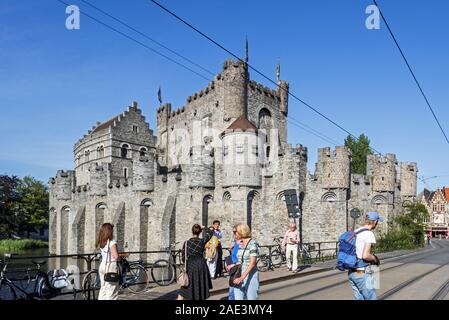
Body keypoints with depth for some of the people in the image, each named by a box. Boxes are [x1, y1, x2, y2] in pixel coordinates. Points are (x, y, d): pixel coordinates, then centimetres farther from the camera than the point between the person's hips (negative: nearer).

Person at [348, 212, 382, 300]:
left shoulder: (354, 232, 10)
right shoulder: (369, 234, -14)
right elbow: (365, 256, -23)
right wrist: (375, 259, -2)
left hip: (351, 272, 8)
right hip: (362, 273, -8)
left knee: (360, 298, 15)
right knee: (371, 298, 3)